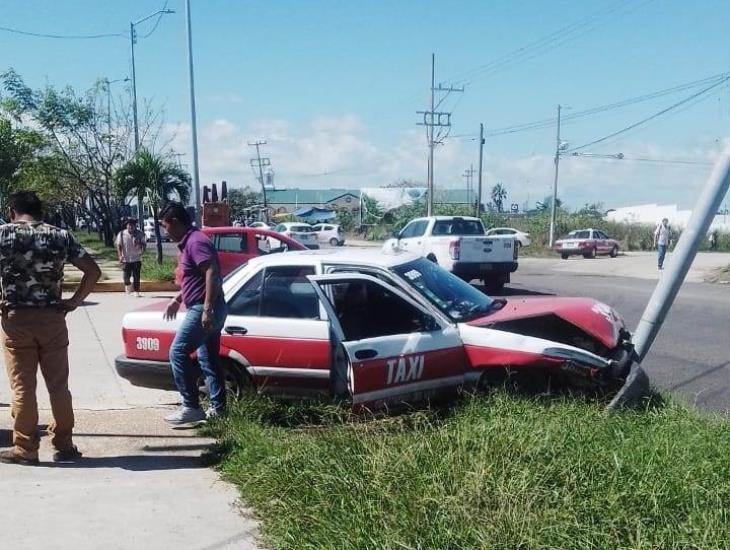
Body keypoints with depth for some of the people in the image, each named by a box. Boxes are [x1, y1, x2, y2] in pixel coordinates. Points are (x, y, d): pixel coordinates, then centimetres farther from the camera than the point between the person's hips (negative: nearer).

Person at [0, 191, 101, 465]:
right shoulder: (61, 236, 5)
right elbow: (93, 270, 2)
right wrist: (74, 301, 5)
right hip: (52, 319, 2)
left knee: (22, 387, 5)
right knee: (58, 385, 9)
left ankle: (25, 449, 12)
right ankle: (64, 446, 17)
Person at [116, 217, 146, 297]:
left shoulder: (139, 234, -2)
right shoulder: (122, 234, -3)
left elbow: (144, 244, 5)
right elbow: (118, 245, 2)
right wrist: (120, 255, -9)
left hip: (137, 258, 0)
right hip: (126, 259, 0)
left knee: (136, 276, -1)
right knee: (127, 275, 2)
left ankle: (136, 291, 7)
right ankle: (127, 285, 34)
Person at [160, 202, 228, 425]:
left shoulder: (196, 241, -15)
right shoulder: (189, 242, 18)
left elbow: (212, 273, -26)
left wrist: (207, 309, -29)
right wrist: (177, 299, 33)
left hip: (203, 310, -11)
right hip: (205, 309, 11)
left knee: (178, 353, -9)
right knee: (208, 359, 13)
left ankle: (191, 408, -6)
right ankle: (218, 407, 18)